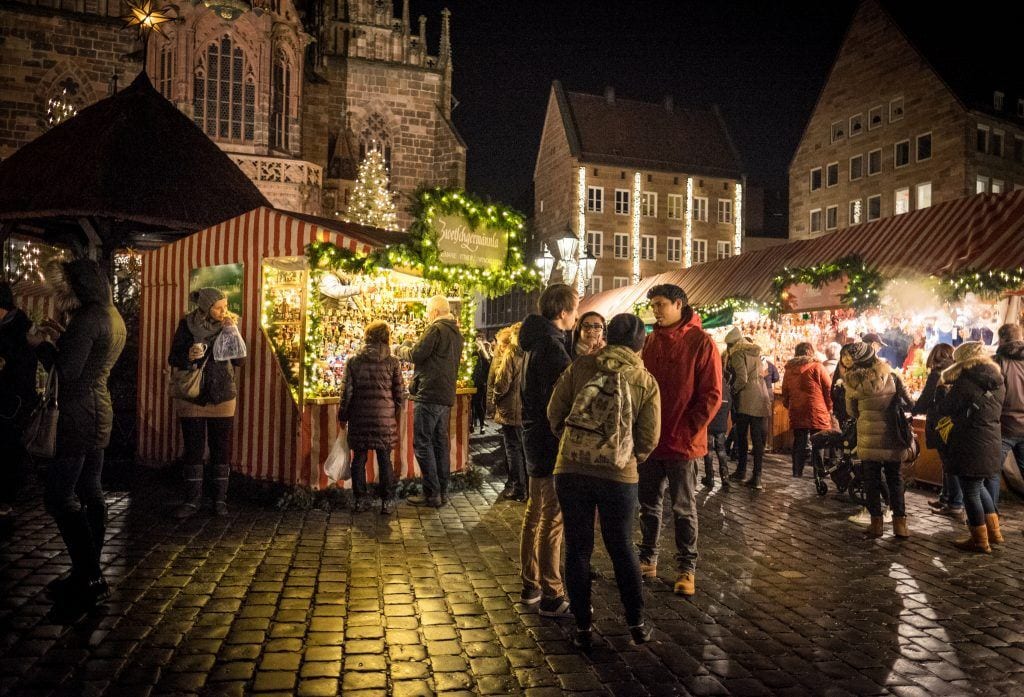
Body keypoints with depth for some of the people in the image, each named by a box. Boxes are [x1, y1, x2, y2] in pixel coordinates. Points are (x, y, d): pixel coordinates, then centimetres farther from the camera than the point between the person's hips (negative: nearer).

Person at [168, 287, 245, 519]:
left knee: (221, 450, 6)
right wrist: (188, 356, -23)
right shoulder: (188, 324, -6)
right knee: (193, 450, 4)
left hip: (222, 398, 1)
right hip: (191, 396, -1)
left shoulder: (228, 324, -1)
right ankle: (192, 500, 15)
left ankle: (220, 500, 16)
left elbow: (239, 360, -6)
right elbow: (173, 359, -2)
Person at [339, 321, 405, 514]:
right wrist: (397, 414, 16)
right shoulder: (392, 362, -2)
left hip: (359, 418, 1)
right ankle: (387, 501, 9)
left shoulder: (354, 361, 0)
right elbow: (400, 392, 1)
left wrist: (343, 416, 12)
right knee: (384, 459, 6)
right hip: (385, 418, -1)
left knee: (359, 457, 11)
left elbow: (347, 391, 1)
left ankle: (361, 499, 17)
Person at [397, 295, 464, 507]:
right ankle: (442, 492, 17)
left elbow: (416, 355, -15)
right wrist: (414, 347, 19)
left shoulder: (435, 329, -11)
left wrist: (403, 349, 5)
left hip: (429, 395, -9)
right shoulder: (457, 333, 17)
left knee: (422, 444, -3)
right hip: (446, 396, 9)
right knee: (440, 443, 13)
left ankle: (431, 493, -2)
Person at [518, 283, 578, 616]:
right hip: (550, 439, -10)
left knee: (536, 512, 18)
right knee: (552, 519, -2)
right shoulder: (552, 346, -19)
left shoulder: (537, 341, 12)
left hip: (535, 436, 10)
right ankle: (551, 597, 7)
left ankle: (531, 585, 29)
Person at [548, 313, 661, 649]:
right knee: (622, 548, 17)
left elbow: (555, 413, 0)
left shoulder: (580, 366, -2)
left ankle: (582, 627, 20)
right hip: (619, 476, 0)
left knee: (577, 549, 12)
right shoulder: (646, 381, -1)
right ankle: (637, 624, 27)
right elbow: (649, 438, -2)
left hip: (570, 471, 0)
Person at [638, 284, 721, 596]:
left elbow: (711, 394, -10)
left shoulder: (700, 342, -8)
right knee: (648, 504, 14)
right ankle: (648, 559, 29)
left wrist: (688, 430, -15)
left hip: (682, 442, -5)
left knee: (684, 508, 8)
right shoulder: (651, 340, 8)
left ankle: (686, 569, 21)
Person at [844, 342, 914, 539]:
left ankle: (876, 523, 13)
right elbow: (909, 401, -5)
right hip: (892, 436, 1)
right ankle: (900, 523, 13)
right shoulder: (891, 376, -6)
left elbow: (851, 410, 2)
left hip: (868, 438, -1)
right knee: (895, 479, 12)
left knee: (871, 479, 10)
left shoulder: (852, 381, -8)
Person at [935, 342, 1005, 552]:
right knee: (980, 486, 23)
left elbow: (944, 409, -11)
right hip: (992, 442, 8)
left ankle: (980, 540, 12)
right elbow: (996, 412, 19)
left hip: (970, 445, -8)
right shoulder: (997, 383, 8)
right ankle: (994, 531, 29)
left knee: (971, 491, 3)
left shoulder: (965, 382, -16)